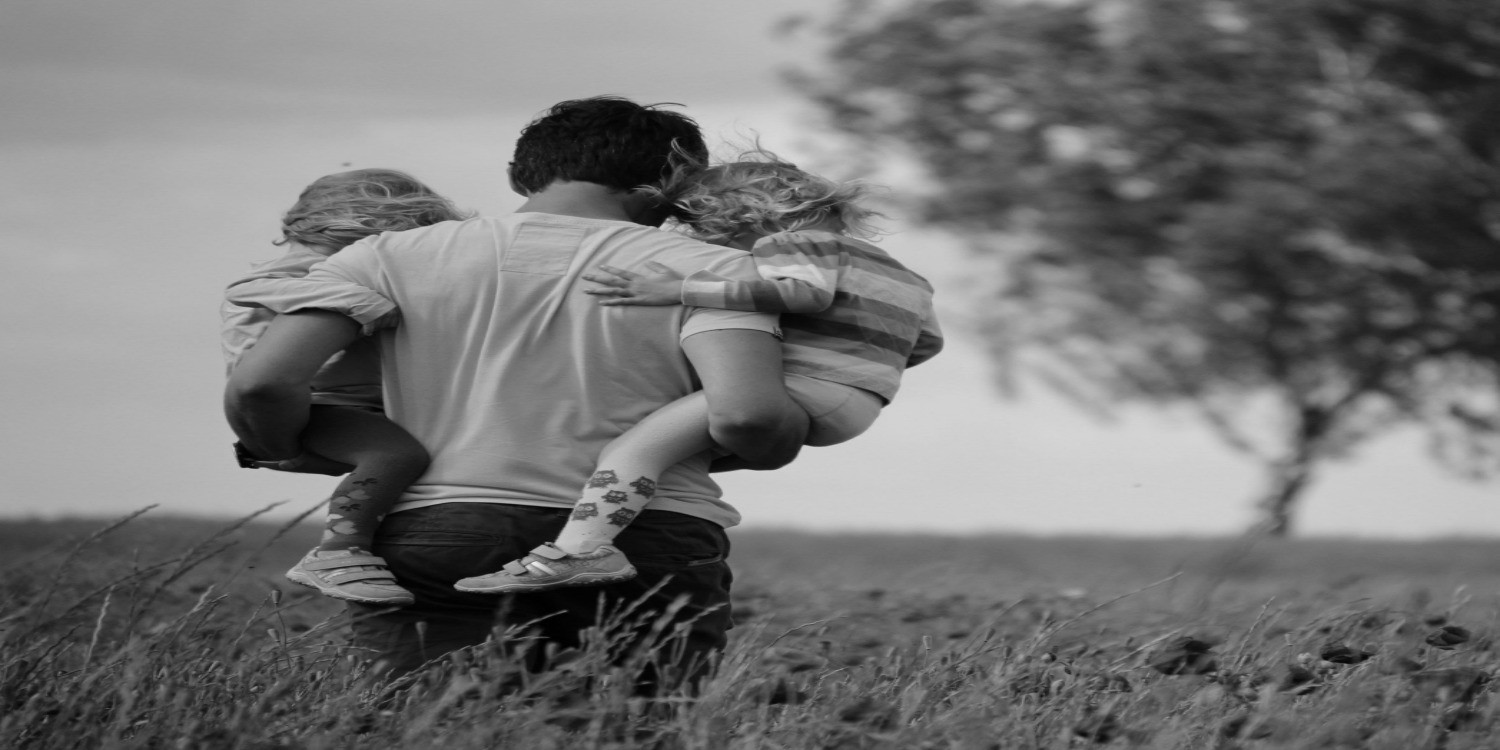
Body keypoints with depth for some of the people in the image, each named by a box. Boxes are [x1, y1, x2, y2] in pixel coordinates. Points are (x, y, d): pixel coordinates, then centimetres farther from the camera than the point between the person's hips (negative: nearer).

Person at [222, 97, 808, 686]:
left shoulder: (394, 258, 10)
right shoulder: (707, 269, 6)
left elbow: (258, 386, 0)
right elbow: (745, 416, -11)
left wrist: (287, 454, 21)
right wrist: (789, 434, 12)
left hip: (435, 534, 1)